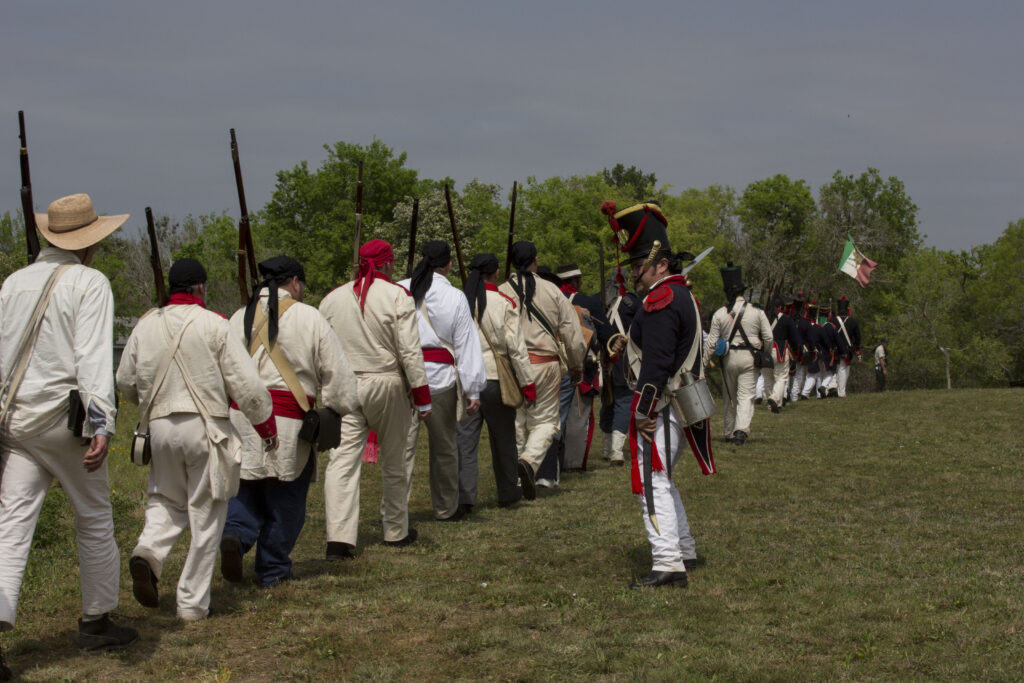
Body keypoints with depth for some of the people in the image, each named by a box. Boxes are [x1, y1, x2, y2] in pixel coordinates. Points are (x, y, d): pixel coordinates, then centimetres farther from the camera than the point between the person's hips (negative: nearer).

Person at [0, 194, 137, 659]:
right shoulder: (90, 283, -5)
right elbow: (94, 358, -16)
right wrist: (101, 424, -21)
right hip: (62, 418, -5)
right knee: (94, 520, 11)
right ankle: (96, 622, 22)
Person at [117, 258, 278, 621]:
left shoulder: (147, 324, 4)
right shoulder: (213, 324, -7)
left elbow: (125, 380, 13)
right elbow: (246, 383, -9)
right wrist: (267, 426, 5)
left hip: (160, 427, 4)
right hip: (206, 427, -3)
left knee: (167, 499, 22)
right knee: (205, 516, 6)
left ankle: (148, 551, -8)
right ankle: (193, 603, 10)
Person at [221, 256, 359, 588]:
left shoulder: (238, 318, 9)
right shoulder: (309, 318, -3)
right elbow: (336, 373, -2)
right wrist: (343, 405, 12)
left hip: (239, 415, 4)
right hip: (288, 420, -4)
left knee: (247, 488, 16)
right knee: (284, 499, 8)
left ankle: (235, 534, -11)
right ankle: (273, 570, 16)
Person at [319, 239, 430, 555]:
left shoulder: (332, 299, 7)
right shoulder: (397, 296, -6)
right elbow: (409, 351, -9)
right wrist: (422, 395, -4)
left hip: (343, 387, 2)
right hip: (387, 386, -2)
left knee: (343, 459, -4)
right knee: (393, 462, 13)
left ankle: (339, 536, -16)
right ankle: (396, 531, 26)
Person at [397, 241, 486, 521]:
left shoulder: (398, 291, 1)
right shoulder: (455, 298, -1)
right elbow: (466, 346, 0)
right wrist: (473, 391, 2)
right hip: (439, 376, 0)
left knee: (402, 445, 0)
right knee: (443, 446, 14)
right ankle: (446, 508, 27)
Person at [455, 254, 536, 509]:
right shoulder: (503, 304, -6)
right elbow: (516, 347, -6)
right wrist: (528, 384, 0)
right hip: (496, 379, -1)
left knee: (464, 438, 2)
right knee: (503, 438, 13)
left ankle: (464, 495, -8)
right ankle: (507, 493, 26)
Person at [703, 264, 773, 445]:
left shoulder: (720, 314, -2)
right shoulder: (756, 311, -3)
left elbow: (711, 342, -2)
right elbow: (768, 337, -1)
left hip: (729, 358, 1)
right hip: (749, 358, -1)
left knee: (730, 397, 15)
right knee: (746, 395, -4)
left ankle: (729, 433, 22)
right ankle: (742, 429, -23)